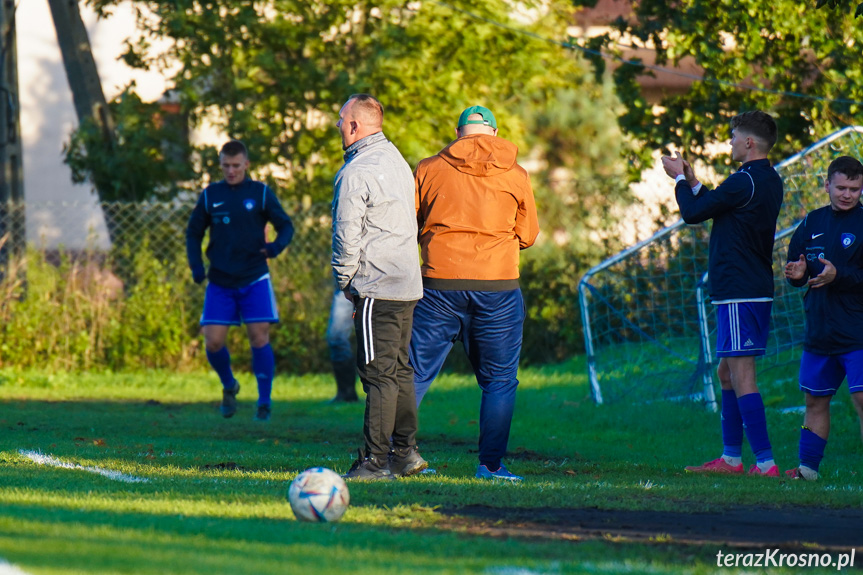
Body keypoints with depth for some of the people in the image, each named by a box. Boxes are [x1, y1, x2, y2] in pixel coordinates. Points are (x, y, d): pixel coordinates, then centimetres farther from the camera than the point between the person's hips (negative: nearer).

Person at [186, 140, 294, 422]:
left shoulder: (261, 193, 1)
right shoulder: (210, 195, 5)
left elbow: (286, 226, 3)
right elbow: (193, 233, 13)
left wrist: (276, 246, -19)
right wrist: (196, 266, -3)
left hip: (254, 280, -2)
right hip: (220, 282, 2)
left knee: (259, 336, -9)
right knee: (213, 342, -5)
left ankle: (264, 401, 2)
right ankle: (229, 386, 23)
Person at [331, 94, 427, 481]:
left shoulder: (356, 173, -14)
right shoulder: (396, 160, 14)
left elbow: (347, 235, -14)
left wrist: (345, 281, 1)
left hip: (377, 288, -9)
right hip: (408, 284, 9)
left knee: (378, 373, -8)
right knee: (399, 369, 14)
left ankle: (376, 460, -9)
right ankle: (405, 452, 16)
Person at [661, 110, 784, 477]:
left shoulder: (745, 182, -17)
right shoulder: (770, 182, 14)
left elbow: (693, 213, -10)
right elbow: (718, 209, 26)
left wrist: (680, 179, 6)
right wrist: (693, 183, 23)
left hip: (739, 294, -10)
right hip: (757, 291, 10)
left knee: (741, 376, -12)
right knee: (728, 373, 17)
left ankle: (765, 463, -16)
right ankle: (731, 458, 22)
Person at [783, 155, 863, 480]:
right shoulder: (812, 223, 11)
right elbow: (794, 265, 18)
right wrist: (796, 274, -5)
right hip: (819, 331, 6)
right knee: (815, 399, 13)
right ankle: (807, 467, 23)